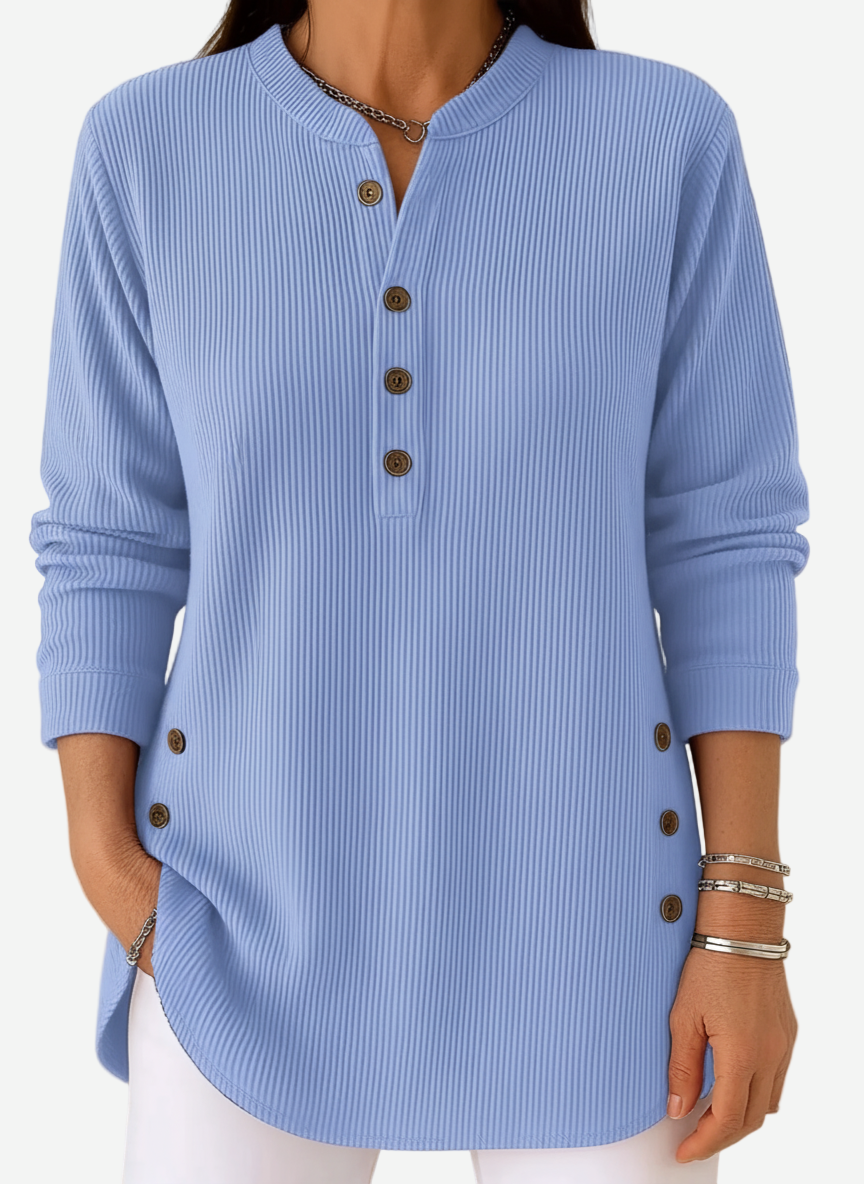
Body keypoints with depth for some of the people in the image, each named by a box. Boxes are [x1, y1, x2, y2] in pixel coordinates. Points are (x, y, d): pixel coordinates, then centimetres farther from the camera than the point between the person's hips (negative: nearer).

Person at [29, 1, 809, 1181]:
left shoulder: (670, 140, -5)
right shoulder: (149, 150, -4)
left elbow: (721, 540, -3)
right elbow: (110, 549, 0)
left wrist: (747, 922, -6)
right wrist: (104, 866, -8)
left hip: (568, 895, 1)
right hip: (266, 911, 1)